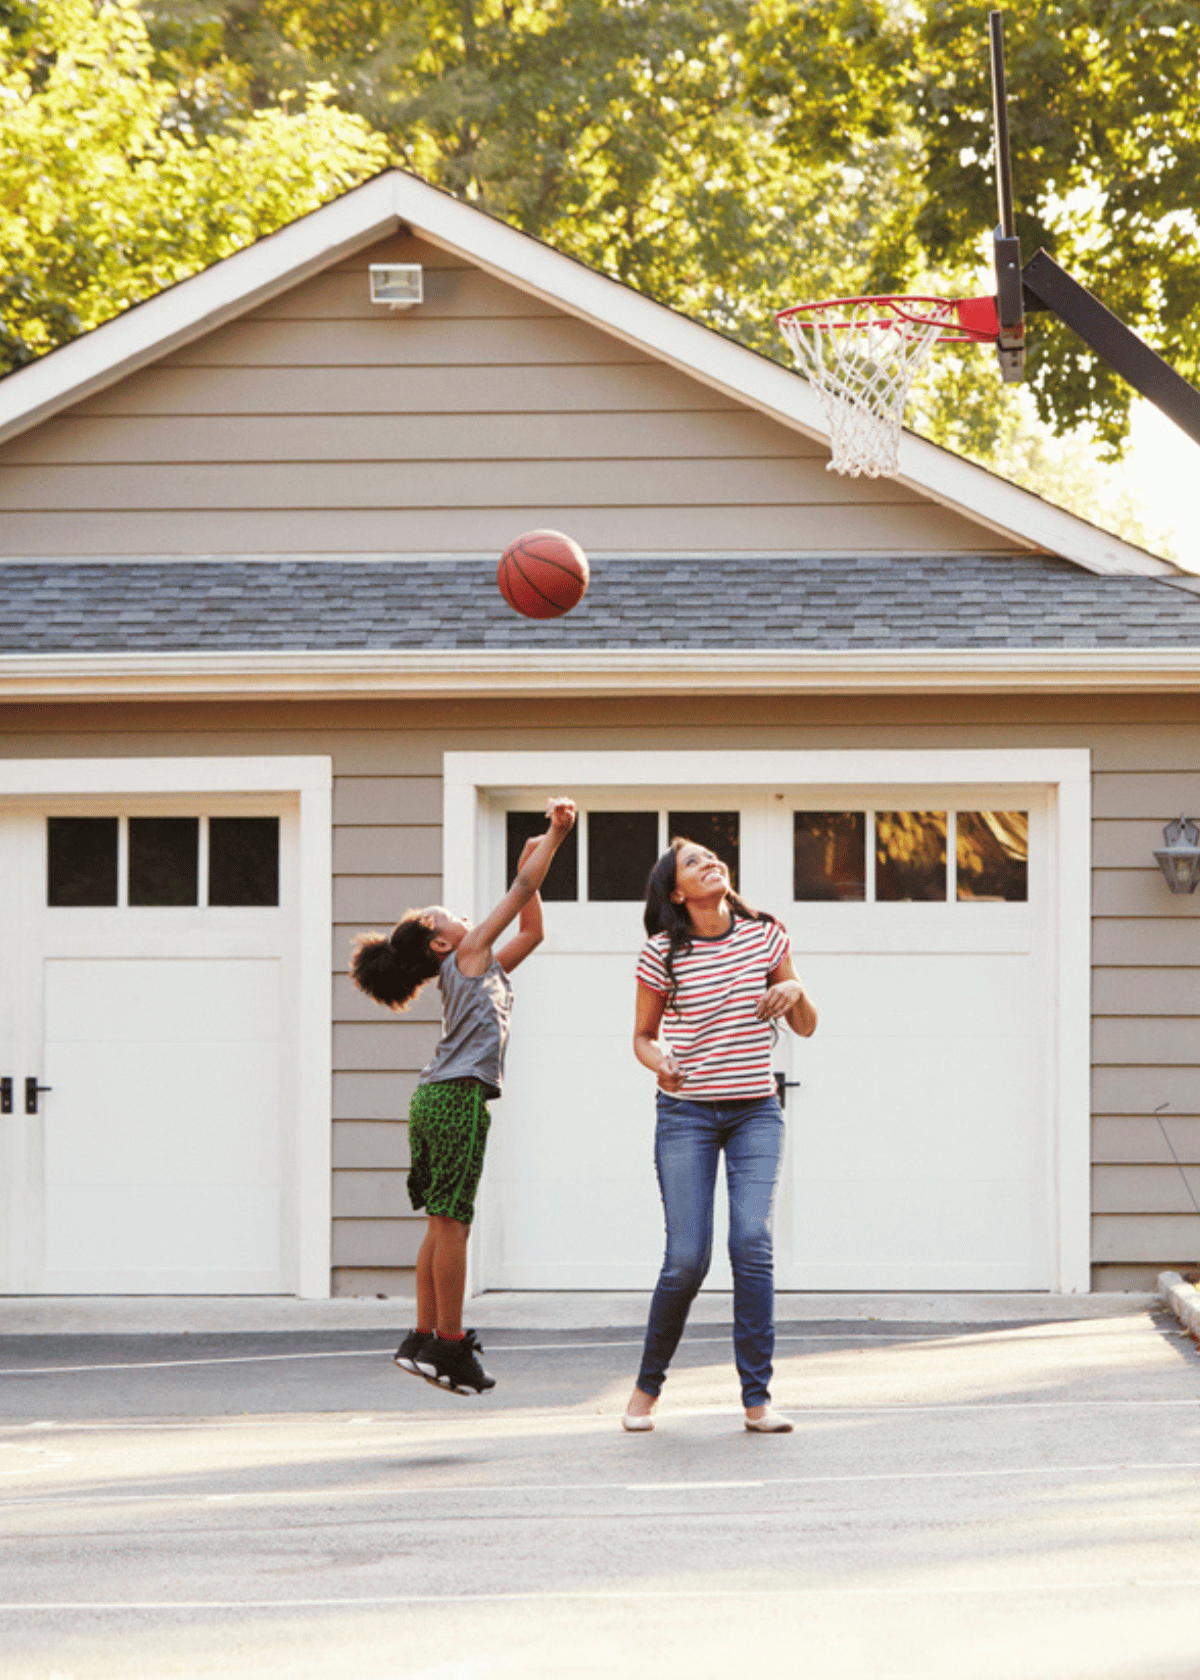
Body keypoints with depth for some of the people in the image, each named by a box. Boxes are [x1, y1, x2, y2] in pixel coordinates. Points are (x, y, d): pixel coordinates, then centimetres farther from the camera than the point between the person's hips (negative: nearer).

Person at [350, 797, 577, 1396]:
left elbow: (531, 932, 30)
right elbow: (522, 892, -2)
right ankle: (451, 1347, -8)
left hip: (435, 1099, 9)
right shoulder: (469, 954, 0)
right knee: (451, 1221, -8)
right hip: (458, 1096, -9)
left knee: (443, 1223, 10)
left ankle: (424, 1339, 12)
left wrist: (534, 858, 25)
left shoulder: (482, 967, 23)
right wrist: (554, 836, 4)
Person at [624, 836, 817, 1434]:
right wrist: (658, 1061, -17)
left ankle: (758, 1397, -11)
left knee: (752, 1241, -15)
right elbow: (642, 1036, 6)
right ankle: (648, 1381, 15)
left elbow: (806, 1027, 10)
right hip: (687, 1114, -2)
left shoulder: (766, 935, 3)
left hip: (756, 1111, 2)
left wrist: (795, 991, -12)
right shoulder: (663, 953, -4)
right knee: (687, 1258, -8)